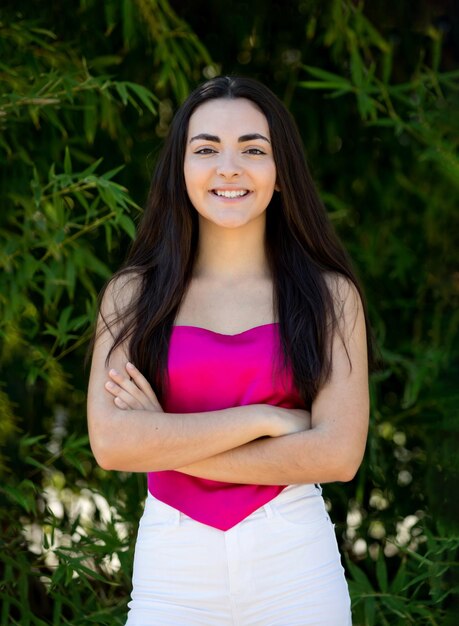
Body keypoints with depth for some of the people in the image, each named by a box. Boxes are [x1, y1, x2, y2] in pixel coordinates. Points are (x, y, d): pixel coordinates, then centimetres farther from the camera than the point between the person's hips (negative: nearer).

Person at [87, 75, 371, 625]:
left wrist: (169, 442, -12)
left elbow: (338, 453, -11)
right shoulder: (133, 293, 1)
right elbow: (110, 441, -11)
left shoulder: (330, 294, -1)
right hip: (172, 564, 0)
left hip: (294, 560, 0)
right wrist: (264, 419, -14)